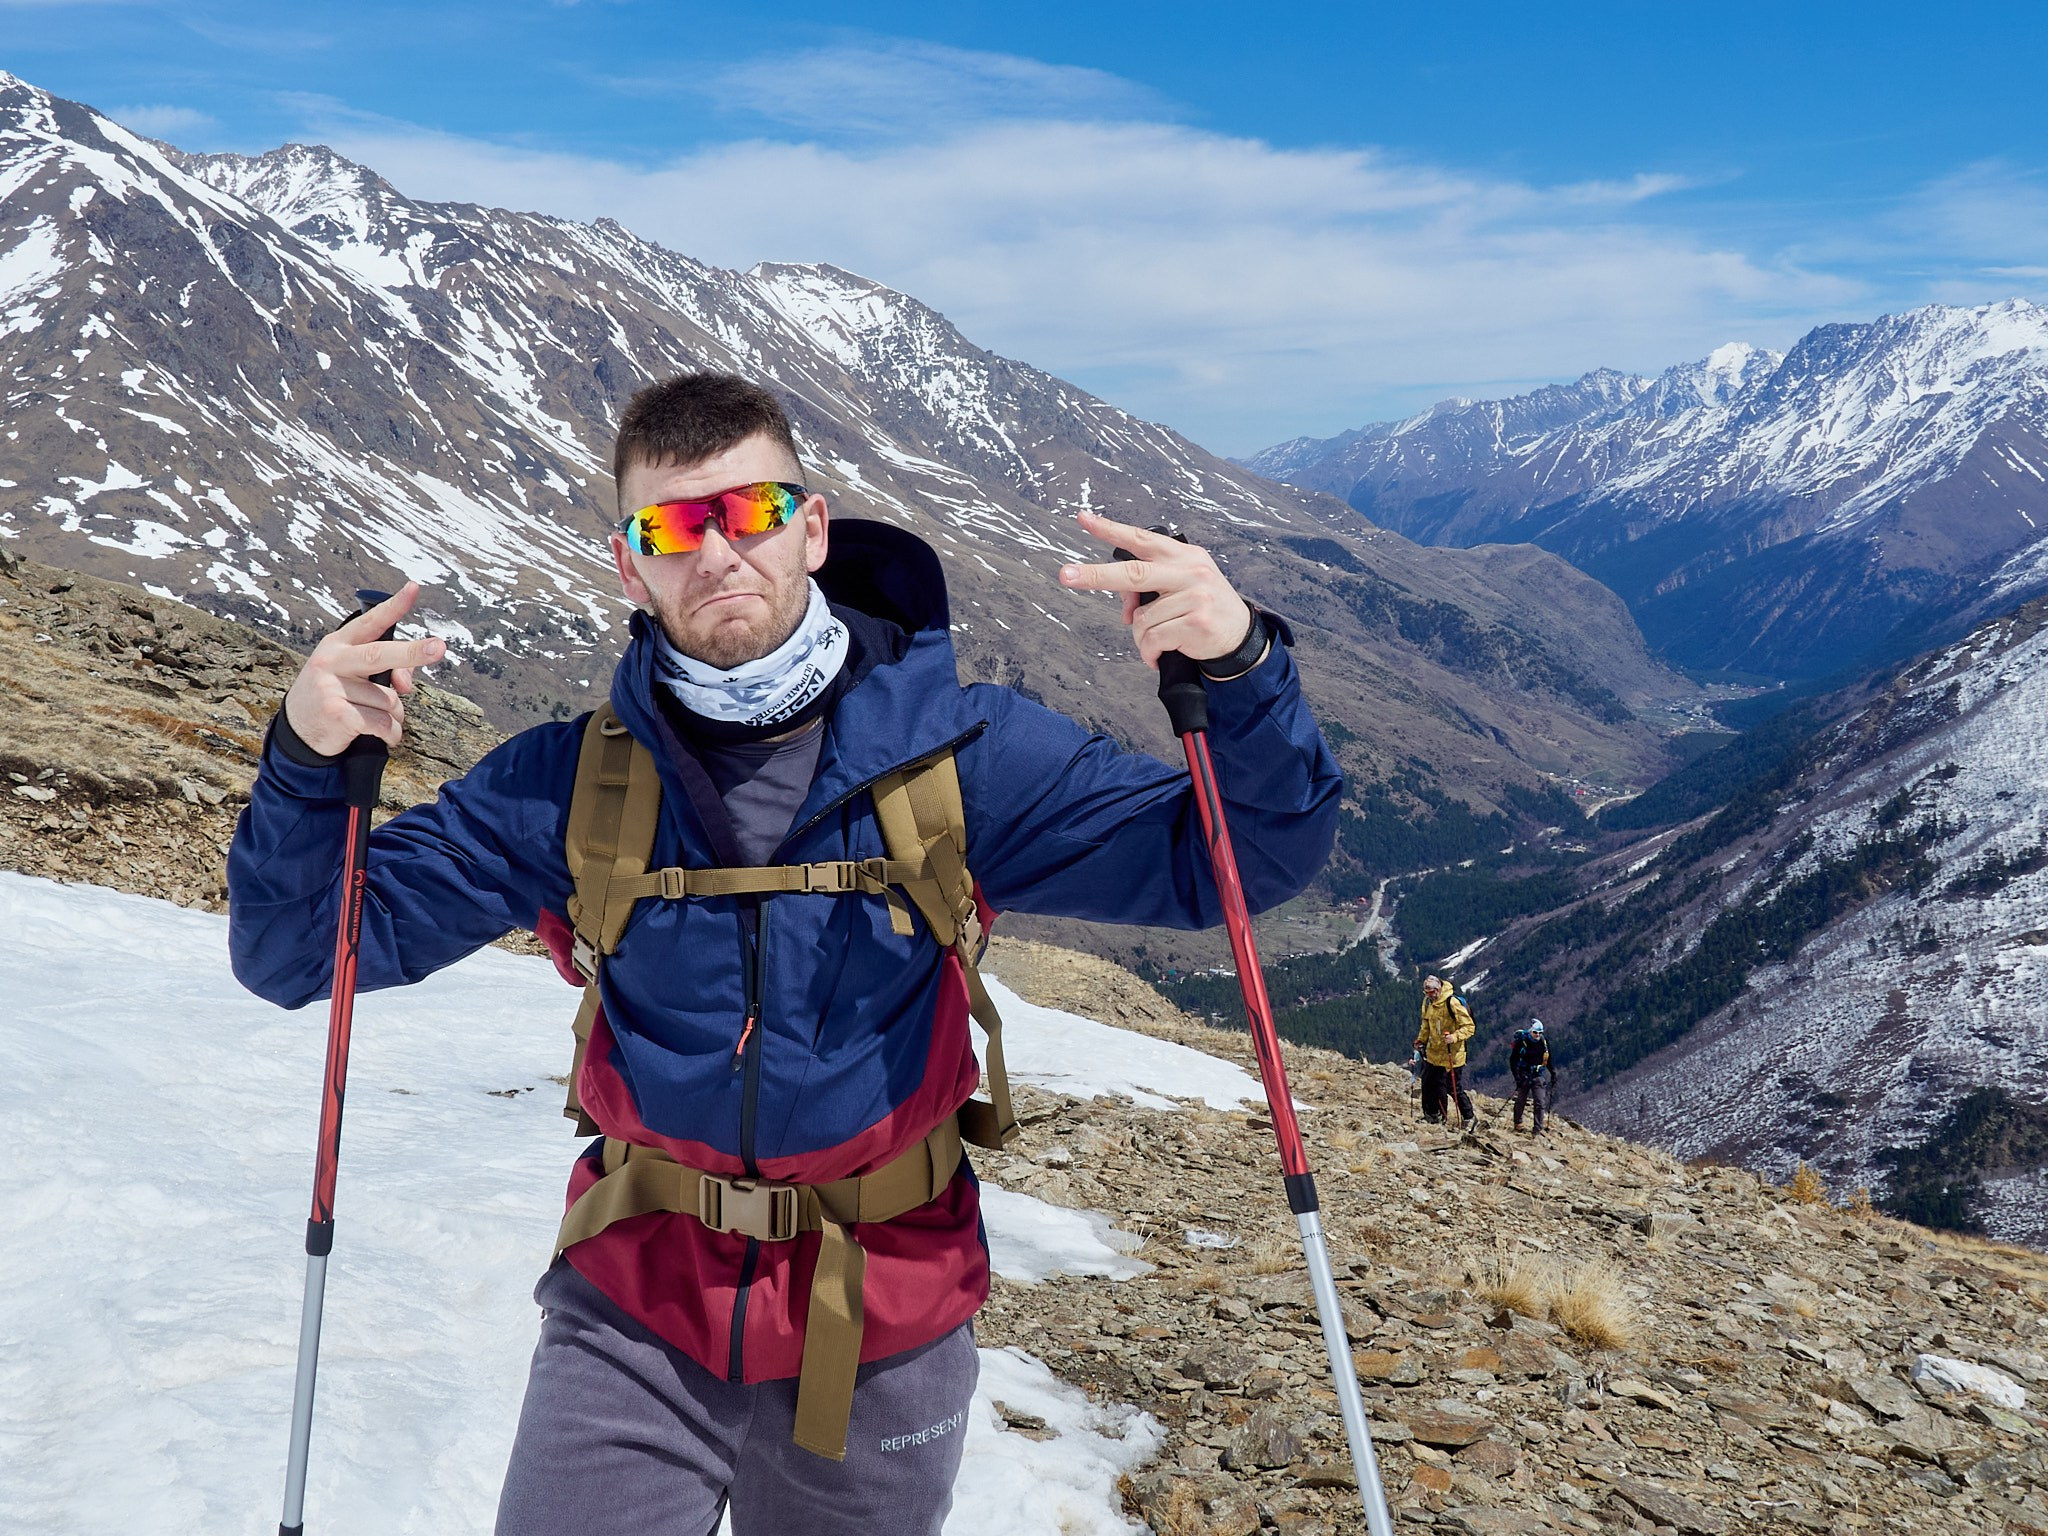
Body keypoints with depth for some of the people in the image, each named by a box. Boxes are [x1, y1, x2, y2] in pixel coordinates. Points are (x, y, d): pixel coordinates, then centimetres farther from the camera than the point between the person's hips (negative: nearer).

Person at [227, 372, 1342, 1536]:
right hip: (634, 1318, 0)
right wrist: (307, 761, -24)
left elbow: (1240, 862, -10)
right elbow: (298, 950, -4)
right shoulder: (572, 783, -7)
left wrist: (1241, 667, -29)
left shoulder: (954, 751, -10)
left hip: (881, 1329, 0)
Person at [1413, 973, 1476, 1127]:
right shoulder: (1428, 1002, 5)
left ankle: (1470, 1118, 15)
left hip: (1452, 1054, -7)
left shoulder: (1452, 1002, -19)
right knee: (1428, 1085, 11)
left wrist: (1455, 1036, -31)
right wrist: (1421, 1040, 11)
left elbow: (1469, 1027, -17)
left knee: (1454, 1089, -3)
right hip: (1433, 1053, 7)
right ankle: (1432, 1116, 28)